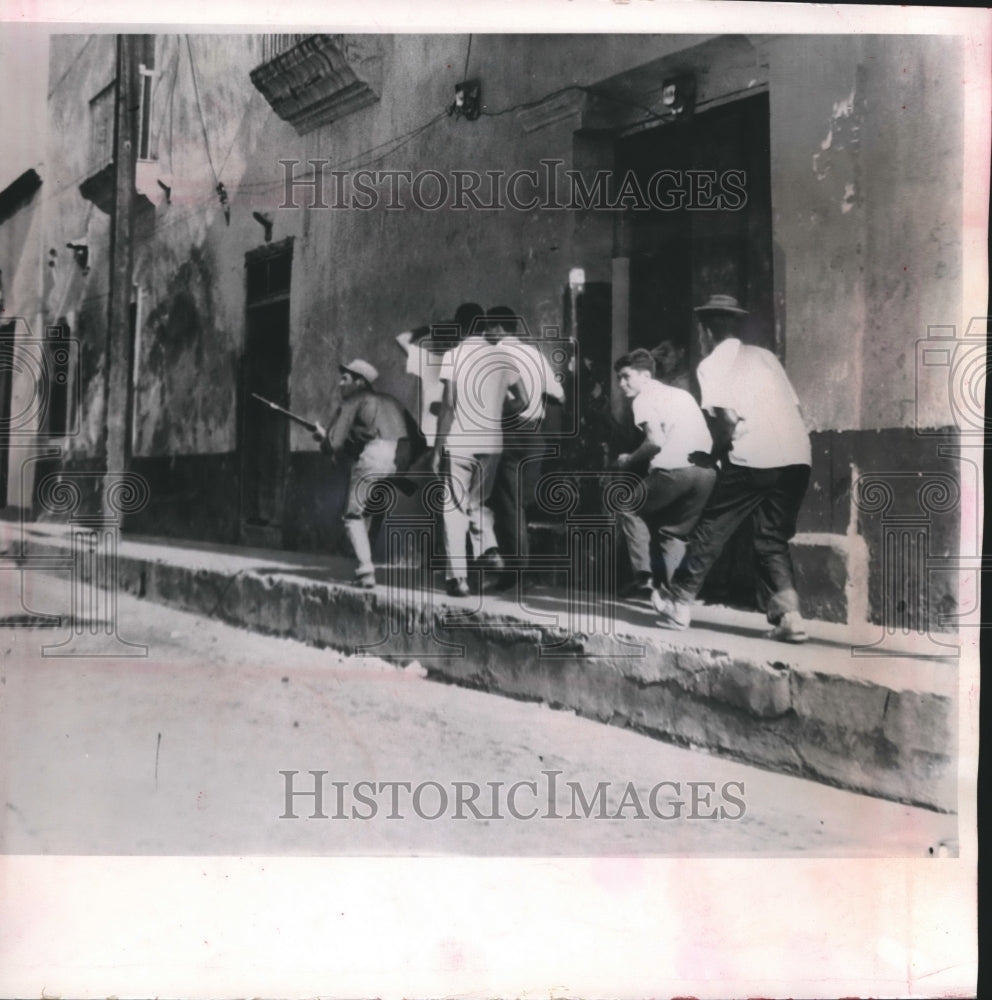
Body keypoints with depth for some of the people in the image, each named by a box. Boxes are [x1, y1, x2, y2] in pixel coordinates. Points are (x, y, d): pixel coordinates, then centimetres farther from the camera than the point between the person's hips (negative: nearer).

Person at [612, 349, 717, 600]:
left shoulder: (644, 398, 7)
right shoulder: (681, 394, 29)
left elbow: (656, 441, -8)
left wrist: (629, 460, 8)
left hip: (676, 469, -7)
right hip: (708, 471, 7)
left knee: (628, 507, 15)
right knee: (675, 530, 23)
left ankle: (643, 577, 4)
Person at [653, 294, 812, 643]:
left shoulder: (711, 364, 6)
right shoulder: (764, 355, 24)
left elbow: (728, 418, -9)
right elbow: (795, 408, 18)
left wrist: (716, 451, 8)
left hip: (754, 457, -6)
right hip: (798, 456, 6)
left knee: (711, 530, 9)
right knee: (773, 540, 15)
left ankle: (679, 604, 18)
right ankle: (788, 615, 2)